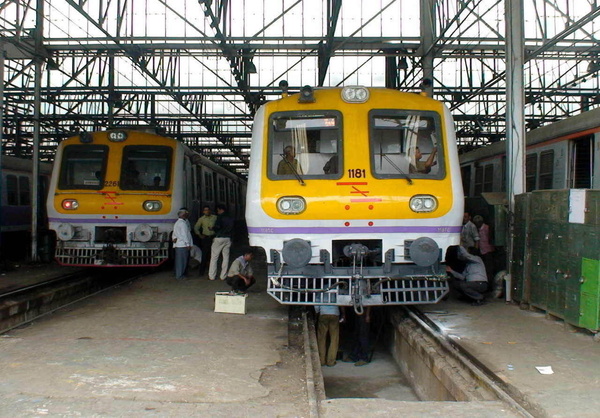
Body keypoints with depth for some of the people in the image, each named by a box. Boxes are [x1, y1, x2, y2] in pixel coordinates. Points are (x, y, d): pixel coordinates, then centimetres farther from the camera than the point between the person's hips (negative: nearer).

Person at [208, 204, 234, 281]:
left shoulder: (220, 217, -7)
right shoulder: (230, 218, 12)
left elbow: (217, 226, -18)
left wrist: (213, 228, 0)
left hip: (219, 238, -5)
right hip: (228, 239, 5)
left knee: (214, 258, 2)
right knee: (226, 257, 7)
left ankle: (211, 276, 2)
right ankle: (223, 276, 6)